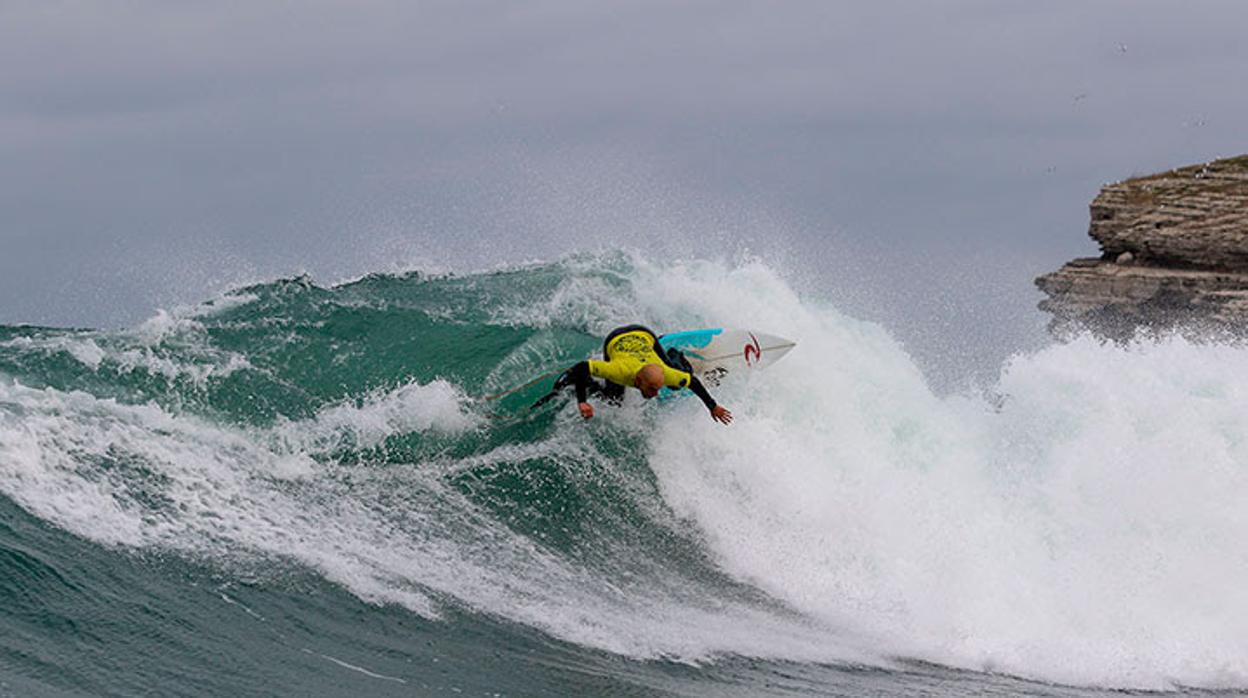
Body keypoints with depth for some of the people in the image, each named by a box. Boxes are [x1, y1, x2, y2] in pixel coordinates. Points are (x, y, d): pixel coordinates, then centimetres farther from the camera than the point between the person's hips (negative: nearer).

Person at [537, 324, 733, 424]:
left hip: (645, 336, 2)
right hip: (616, 341, -2)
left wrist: (713, 407, -10)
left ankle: (674, 356, 39)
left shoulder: (664, 373, -38)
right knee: (613, 398, 0)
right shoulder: (620, 371, -47)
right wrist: (582, 402, -49)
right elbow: (581, 368, -44)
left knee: (678, 384, 7)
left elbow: (693, 382, -20)